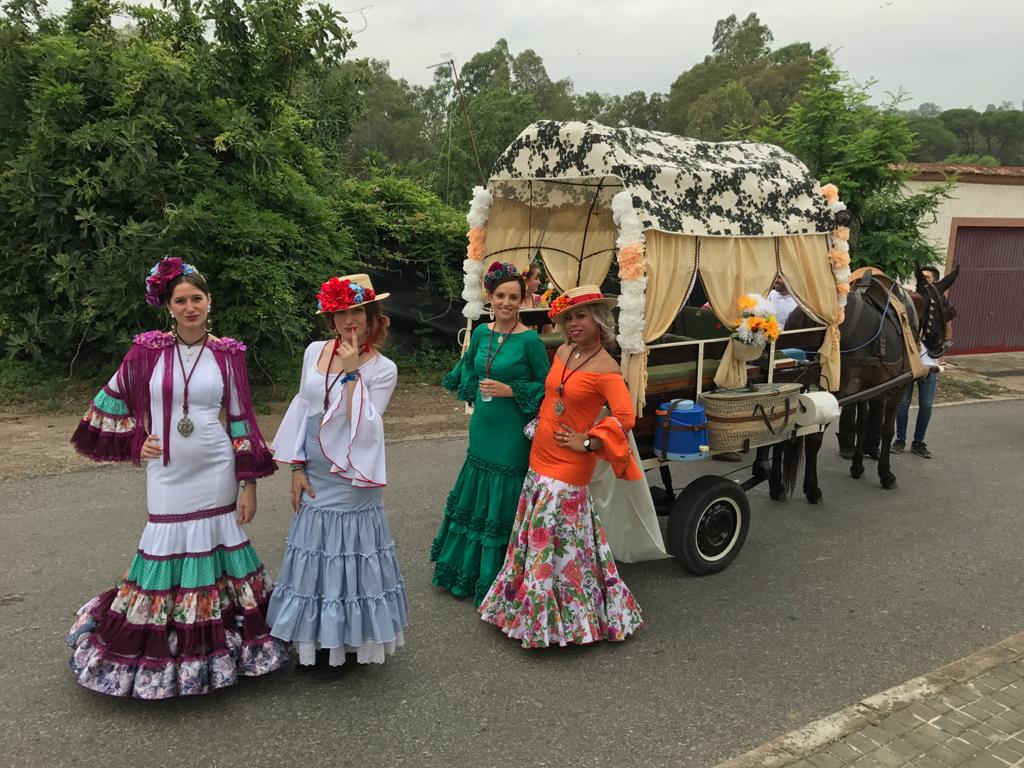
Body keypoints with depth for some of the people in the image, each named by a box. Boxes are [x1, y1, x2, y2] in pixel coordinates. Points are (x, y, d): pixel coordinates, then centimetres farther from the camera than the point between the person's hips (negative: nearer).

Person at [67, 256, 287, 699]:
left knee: (217, 550, 7)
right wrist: (135, 443, 2)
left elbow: (241, 419, 2)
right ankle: (160, 654, 20)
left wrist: (248, 483, 0)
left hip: (216, 474, 1)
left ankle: (218, 649, 23)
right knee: (167, 555, 3)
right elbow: (110, 401, 11)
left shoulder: (228, 354, -1)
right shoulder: (148, 350, -3)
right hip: (167, 475, 0)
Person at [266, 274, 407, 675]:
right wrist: (297, 467, 3)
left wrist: (352, 373, -21)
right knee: (315, 553, 13)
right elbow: (302, 409, 7)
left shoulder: (382, 369, -9)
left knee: (348, 554, 4)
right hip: (314, 476, 4)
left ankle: (345, 640, 23)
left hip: (351, 479, -4)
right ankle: (317, 641, 30)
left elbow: (364, 428, -18)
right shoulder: (315, 352, 3)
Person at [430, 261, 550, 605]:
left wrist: (510, 391, -17)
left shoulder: (530, 340, -13)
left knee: (502, 504, 4)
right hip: (481, 428, 6)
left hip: (511, 435, -6)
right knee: (474, 497, 18)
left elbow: (546, 386, -7)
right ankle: (464, 568, 38)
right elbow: (468, 365, 22)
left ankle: (495, 581, 20)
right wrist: (476, 391, 12)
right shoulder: (482, 332, 3)